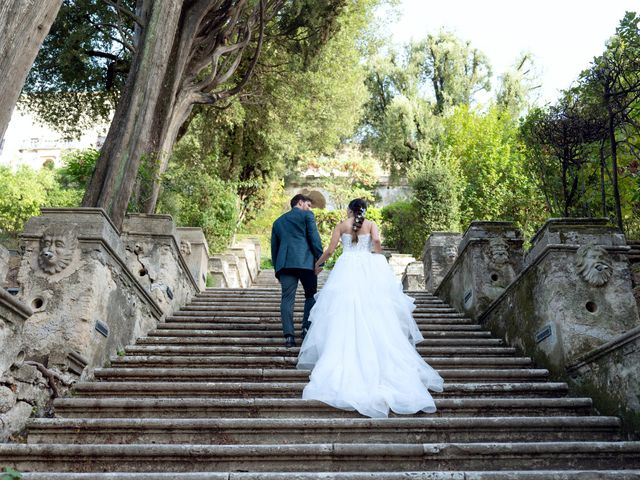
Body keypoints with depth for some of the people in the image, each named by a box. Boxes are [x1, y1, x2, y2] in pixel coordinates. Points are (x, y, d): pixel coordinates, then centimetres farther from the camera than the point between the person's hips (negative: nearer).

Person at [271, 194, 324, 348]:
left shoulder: (278, 221, 25)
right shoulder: (307, 215, 10)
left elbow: (274, 247, 23)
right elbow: (314, 238, -2)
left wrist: (277, 268, 24)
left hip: (284, 263, 4)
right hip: (305, 262, -4)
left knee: (287, 299, 0)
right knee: (311, 296, 10)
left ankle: (289, 336, -6)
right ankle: (307, 328, 1)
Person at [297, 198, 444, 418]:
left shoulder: (341, 226, 10)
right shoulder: (371, 225, 10)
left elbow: (330, 250, 6)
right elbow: (376, 240, -10)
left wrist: (317, 263, 22)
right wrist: (378, 257, 7)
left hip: (347, 270, -1)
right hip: (368, 269, 1)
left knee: (345, 317, -1)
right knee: (374, 318, 1)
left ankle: (345, 365, -4)